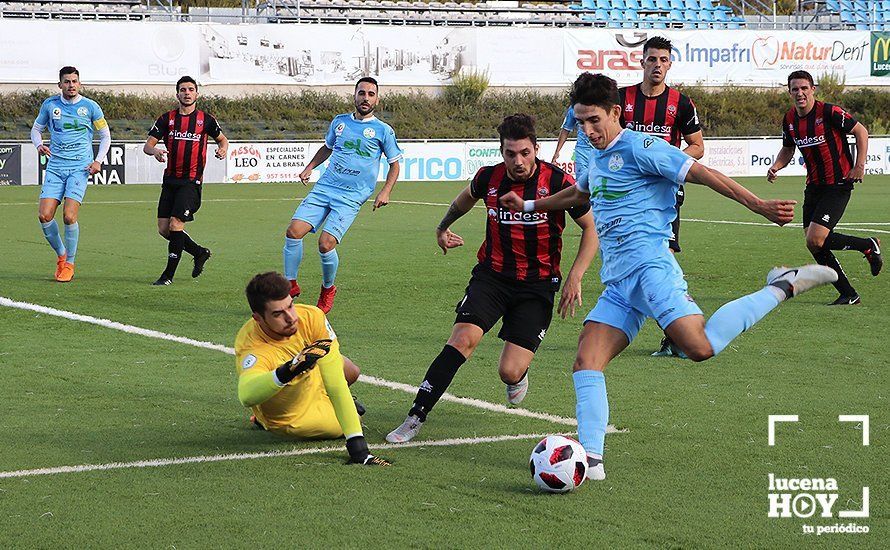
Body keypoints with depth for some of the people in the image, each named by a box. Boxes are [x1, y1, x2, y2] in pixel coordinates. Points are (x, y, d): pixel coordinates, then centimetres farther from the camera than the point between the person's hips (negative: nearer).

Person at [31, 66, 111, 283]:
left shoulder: (90, 107, 2)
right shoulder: (49, 105, 7)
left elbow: (105, 136, 11)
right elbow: (36, 129, 21)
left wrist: (98, 161, -2)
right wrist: (39, 144, -1)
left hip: (80, 167, -3)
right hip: (55, 166, 3)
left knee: (69, 216, -16)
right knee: (44, 216, -9)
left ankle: (69, 264, 2)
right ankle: (61, 255, 15)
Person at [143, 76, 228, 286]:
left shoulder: (205, 119, 2)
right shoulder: (167, 118, 7)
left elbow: (222, 139, 17)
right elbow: (147, 145, 4)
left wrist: (223, 149, -7)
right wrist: (154, 150, -19)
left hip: (191, 181, -4)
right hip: (170, 180, 4)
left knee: (175, 224, -15)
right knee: (163, 228, 2)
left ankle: (169, 274, -5)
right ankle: (200, 252, 24)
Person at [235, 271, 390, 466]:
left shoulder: (311, 317, -34)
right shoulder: (252, 349, -45)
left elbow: (336, 384, -36)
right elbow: (247, 396, -66)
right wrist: (288, 371, -80)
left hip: (314, 383, 5)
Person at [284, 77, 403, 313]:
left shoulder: (383, 130, 1)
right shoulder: (340, 122, 12)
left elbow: (394, 165, 9)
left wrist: (385, 192, -4)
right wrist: (310, 167, 17)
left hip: (351, 197, -4)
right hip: (324, 187, 4)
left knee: (325, 244, -18)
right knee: (293, 231, -13)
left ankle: (328, 289, 9)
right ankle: (291, 284, 4)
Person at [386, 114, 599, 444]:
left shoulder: (557, 182, -14)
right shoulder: (488, 178, -5)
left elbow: (590, 230, -2)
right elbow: (466, 197, 23)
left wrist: (575, 276, -12)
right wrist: (443, 227, 34)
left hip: (537, 284, -2)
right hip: (491, 274, 2)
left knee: (509, 373, -11)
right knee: (463, 339, -22)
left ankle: (518, 376, 30)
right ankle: (416, 418, -17)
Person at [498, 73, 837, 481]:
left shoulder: (638, 148, -3)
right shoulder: (597, 160, 23)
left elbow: (701, 173, -9)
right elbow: (579, 195, 47)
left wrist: (759, 206, -16)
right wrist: (529, 206, 54)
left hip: (649, 266, -9)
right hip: (617, 282, 9)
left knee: (699, 347, -26)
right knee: (586, 362, -5)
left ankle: (783, 288, -9)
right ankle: (591, 459, -9)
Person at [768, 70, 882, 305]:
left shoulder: (829, 112, -16)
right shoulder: (789, 119, 4)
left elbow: (861, 131, -7)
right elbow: (787, 149, 20)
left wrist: (859, 165, -15)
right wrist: (775, 167, 0)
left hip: (838, 186, -7)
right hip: (813, 186, 7)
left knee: (815, 240, -18)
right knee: (815, 246, 2)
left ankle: (868, 246, 6)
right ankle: (849, 295, 15)